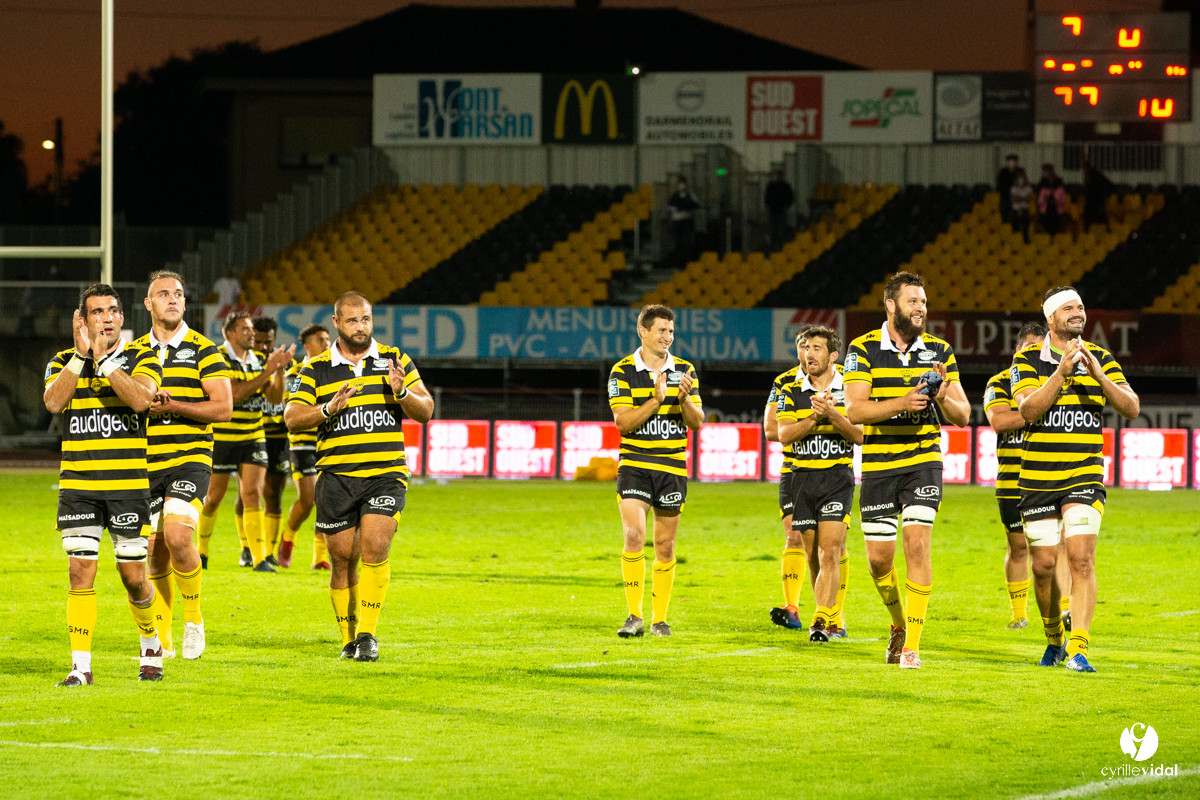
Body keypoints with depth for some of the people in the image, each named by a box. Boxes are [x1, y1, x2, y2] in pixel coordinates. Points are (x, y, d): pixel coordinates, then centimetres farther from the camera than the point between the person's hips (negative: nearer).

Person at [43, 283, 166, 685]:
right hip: (77, 483, 1)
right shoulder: (64, 361, 7)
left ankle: (151, 647, 29)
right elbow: (53, 401, -13)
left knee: (133, 576, 3)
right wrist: (80, 354, -17)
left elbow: (140, 398, -19)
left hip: (128, 483, -1)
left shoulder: (141, 358, 1)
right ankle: (81, 666, -4)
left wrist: (103, 360, -20)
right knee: (80, 571, -7)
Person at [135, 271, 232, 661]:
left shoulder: (204, 351, 0)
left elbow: (223, 408, -6)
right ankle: (161, 640, 17)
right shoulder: (134, 352, 12)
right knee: (154, 554, 3)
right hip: (145, 464, 4)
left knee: (178, 536, -24)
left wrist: (173, 405, -16)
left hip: (189, 459, -4)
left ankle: (193, 617, -4)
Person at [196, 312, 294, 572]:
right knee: (214, 497, 6)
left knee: (252, 494, -8)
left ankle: (258, 557, -11)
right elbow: (234, 394, -22)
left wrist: (280, 369, -10)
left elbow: (275, 397, 4)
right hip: (221, 438, -3)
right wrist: (267, 372, -24)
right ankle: (201, 551, 25)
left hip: (253, 438, 3)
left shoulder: (259, 360, 7)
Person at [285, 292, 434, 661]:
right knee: (343, 561, 3)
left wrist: (402, 392, -15)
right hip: (336, 477, 1)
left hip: (385, 474, -1)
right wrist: (328, 409, -19)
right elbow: (292, 418, -1)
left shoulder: (395, 360, 8)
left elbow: (425, 411, 7)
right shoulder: (316, 369, 6)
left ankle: (368, 634, -12)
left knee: (374, 549, -18)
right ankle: (348, 639, 17)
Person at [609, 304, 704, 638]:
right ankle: (635, 615, -11)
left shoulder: (684, 371, 6)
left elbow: (697, 422, 2)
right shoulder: (623, 372, -2)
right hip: (634, 465, -2)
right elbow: (623, 421, -10)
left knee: (665, 545, 6)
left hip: (672, 466, 2)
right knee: (633, 535, -16)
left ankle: (659, 618, 14)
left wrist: (686, 398, -18)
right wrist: (656, 399, -21)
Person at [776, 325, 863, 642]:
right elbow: (784, 434, -4)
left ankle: (821, 622, -22)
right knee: (815, 555, 8)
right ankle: (834, 620, 20)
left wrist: (834, 415, -20)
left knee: (830, 552, -15)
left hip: (838, 476, -3)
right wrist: (814, 417, -19)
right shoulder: (792, 391, 7)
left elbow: (859, 435, -5)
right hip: (804, 477, 3)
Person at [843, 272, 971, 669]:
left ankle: (912, 645, -13)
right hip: (878, 464, 0)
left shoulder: (939, 350, 5)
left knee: (917, 543, -15)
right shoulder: (863, 350, -2)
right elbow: (855, 410, -12)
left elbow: (963, 415, 6)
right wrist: (902, 402, -26)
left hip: (923, 461, 0)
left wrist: (943, 399, -17)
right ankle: (899, 624, 30)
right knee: (879, 557, 1)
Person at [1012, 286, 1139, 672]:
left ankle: (1078, 647, -19)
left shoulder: (1100, 358, 4)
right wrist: (1062, 372, -26)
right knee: (1043, 565, 3)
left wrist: (1099, 376, -20)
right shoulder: (1027, 359, -1)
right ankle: (1053, 639, 26)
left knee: (1081, 558, -16)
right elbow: (1029, 410, -16)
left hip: (1084, 477, 0)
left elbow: (1131, 408, -5)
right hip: (1038, 480, 0)